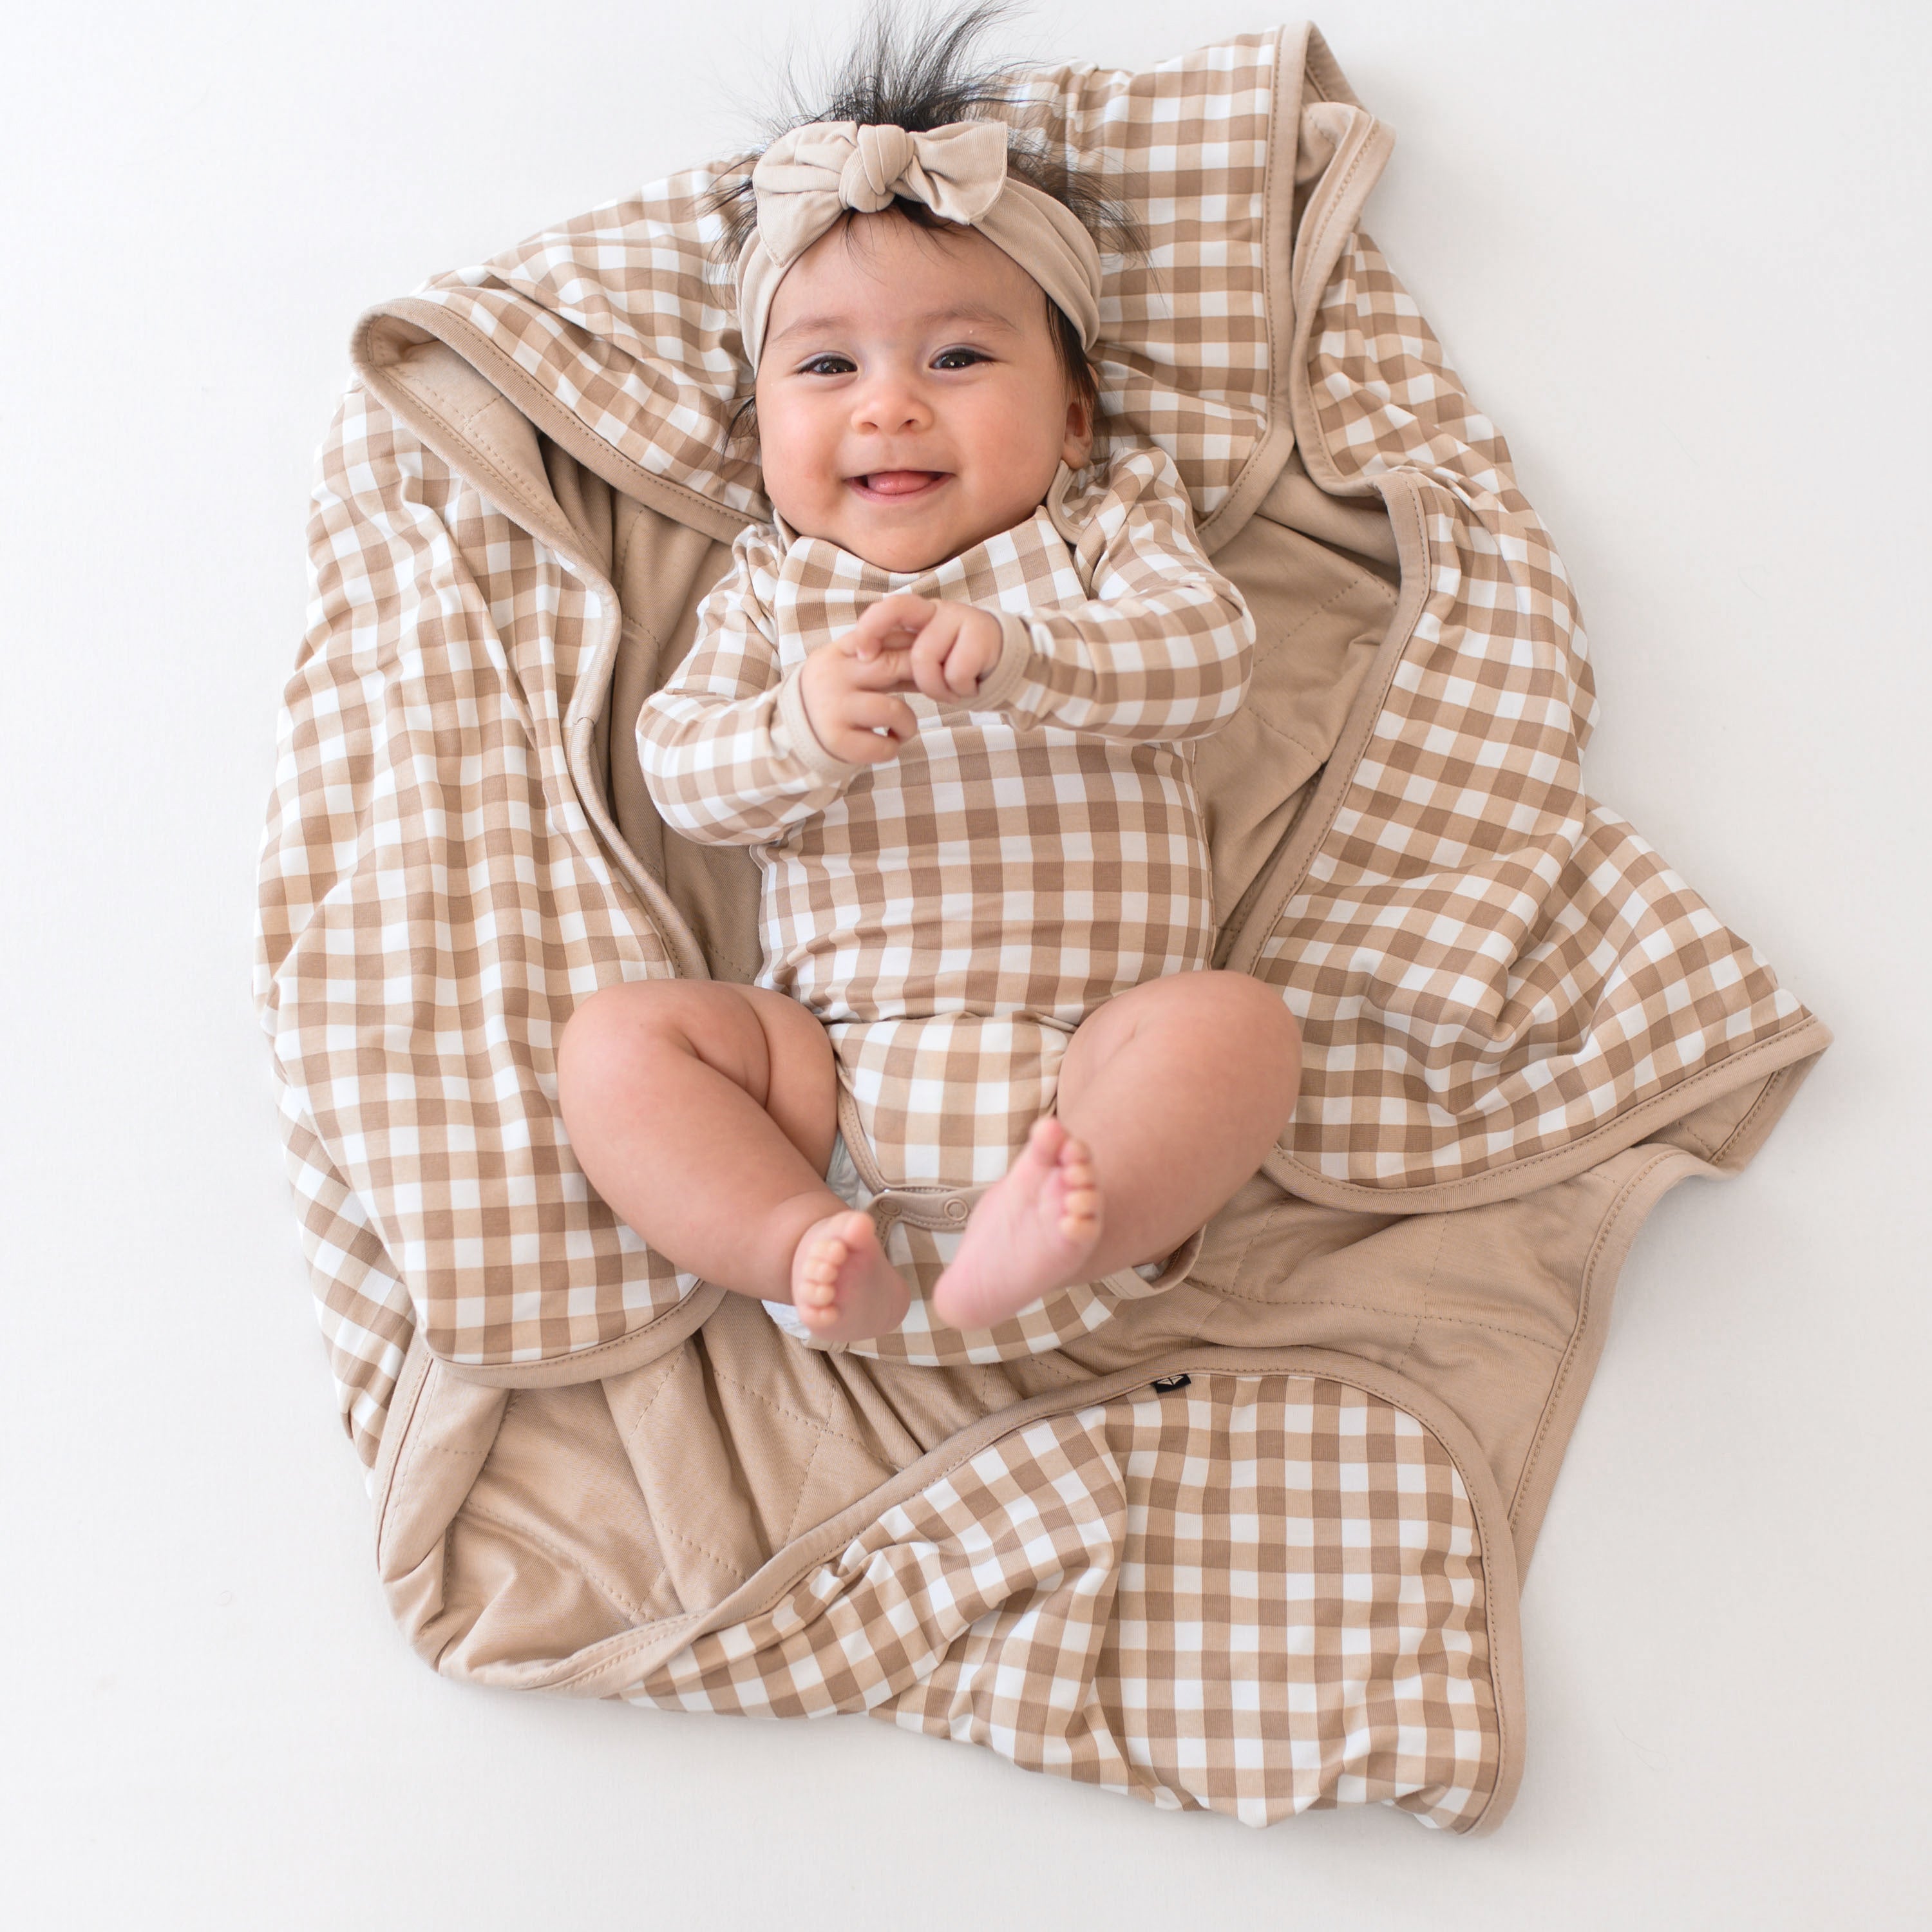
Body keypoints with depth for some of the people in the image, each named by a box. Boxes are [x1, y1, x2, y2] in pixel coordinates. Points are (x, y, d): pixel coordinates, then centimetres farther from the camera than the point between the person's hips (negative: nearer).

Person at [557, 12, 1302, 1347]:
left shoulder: (1112, 524, 13)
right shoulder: (772, 586, 16)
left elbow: (1206, 651, -7)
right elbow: (681, 768, 3)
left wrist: (1012, 653, -25)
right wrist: (803, 728, -21)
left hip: (1088, 1052, -1)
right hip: (833, 1060, 2)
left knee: (1237, 1024, -28)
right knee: (618, 1038, -17)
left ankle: (1049, 1237, -44)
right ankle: (804, 1248, -30)